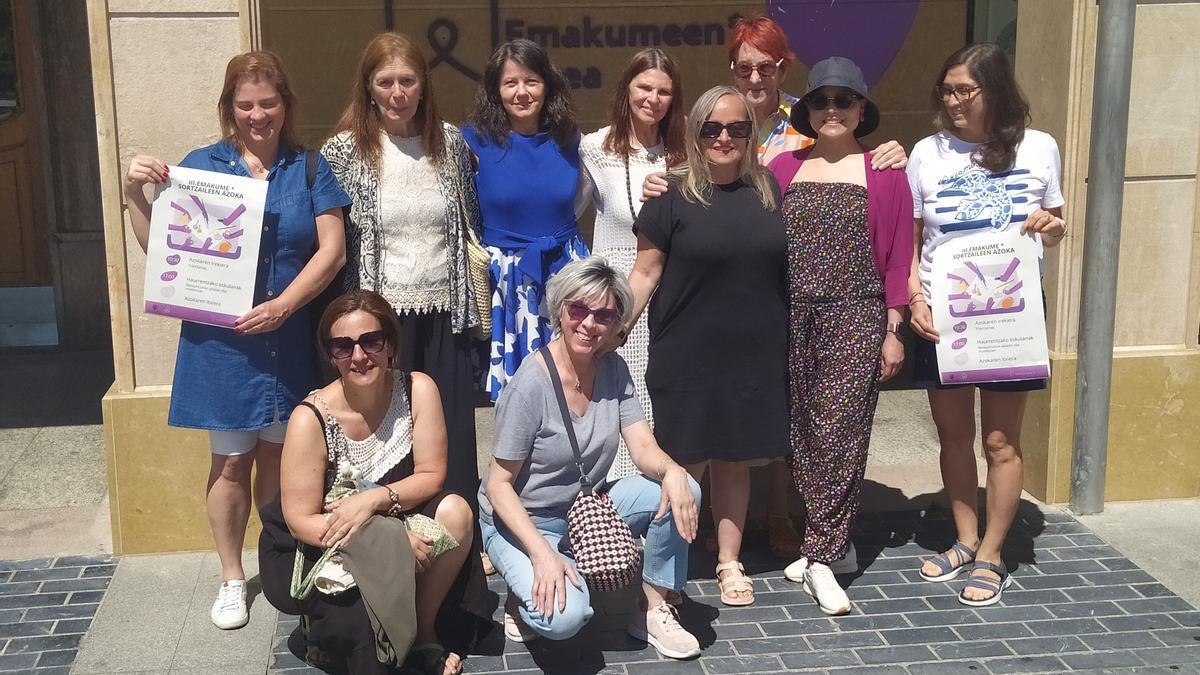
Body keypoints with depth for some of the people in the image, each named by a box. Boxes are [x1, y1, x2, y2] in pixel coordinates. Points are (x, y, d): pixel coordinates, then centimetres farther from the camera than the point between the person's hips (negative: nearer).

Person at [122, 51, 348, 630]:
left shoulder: (309, 167, 4)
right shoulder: (201, 166, 3)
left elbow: (332, 248, -3)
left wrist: (283, 305, -15)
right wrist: (134, 194, -11)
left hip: (289, 338, 1)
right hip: (220, 339, 0)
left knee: (278, 454, 9)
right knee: (231, 460, 5)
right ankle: (232, 577, 20)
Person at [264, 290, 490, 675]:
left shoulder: (418, 390, -12)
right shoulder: (311, 419, -21)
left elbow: (432, 476, -10)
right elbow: (300, 521, -20)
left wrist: (375, 498, -30)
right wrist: (392, 540, -30)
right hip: (322, 548, -4)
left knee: (456, 512, -25)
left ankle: (422, 632, -7)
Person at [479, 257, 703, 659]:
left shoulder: (613, 370, -4)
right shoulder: (531, 384, -23)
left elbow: (644, 449, -7)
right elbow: (499, 485, -18)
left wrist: (671, 471, -31)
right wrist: (542, 553, -30)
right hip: (522, 521, -6)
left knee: (682, 490, -16)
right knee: (564, 617, -32)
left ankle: (653, 610, 0)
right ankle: (527, 591, 5)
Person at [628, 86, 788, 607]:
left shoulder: (768, 190, 8)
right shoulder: (673, 193, -4)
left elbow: (786, 265, 16)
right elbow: (645, 272, -3)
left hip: (753, 354, 4)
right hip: (687, 356, -3)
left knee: (734, 459, 12)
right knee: (684, 462, 1)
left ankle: (729, 563, 25)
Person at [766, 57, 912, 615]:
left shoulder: (884, 172, 3)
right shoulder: (783, 168, 8)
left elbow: (898, 255, 2)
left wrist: (893, 330, -1)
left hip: (856, 320, -3)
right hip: (793, 319, 3)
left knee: (839, 433, -7)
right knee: (803, 433, 6)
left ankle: (821, 557, -1)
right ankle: (827, 542, 19)